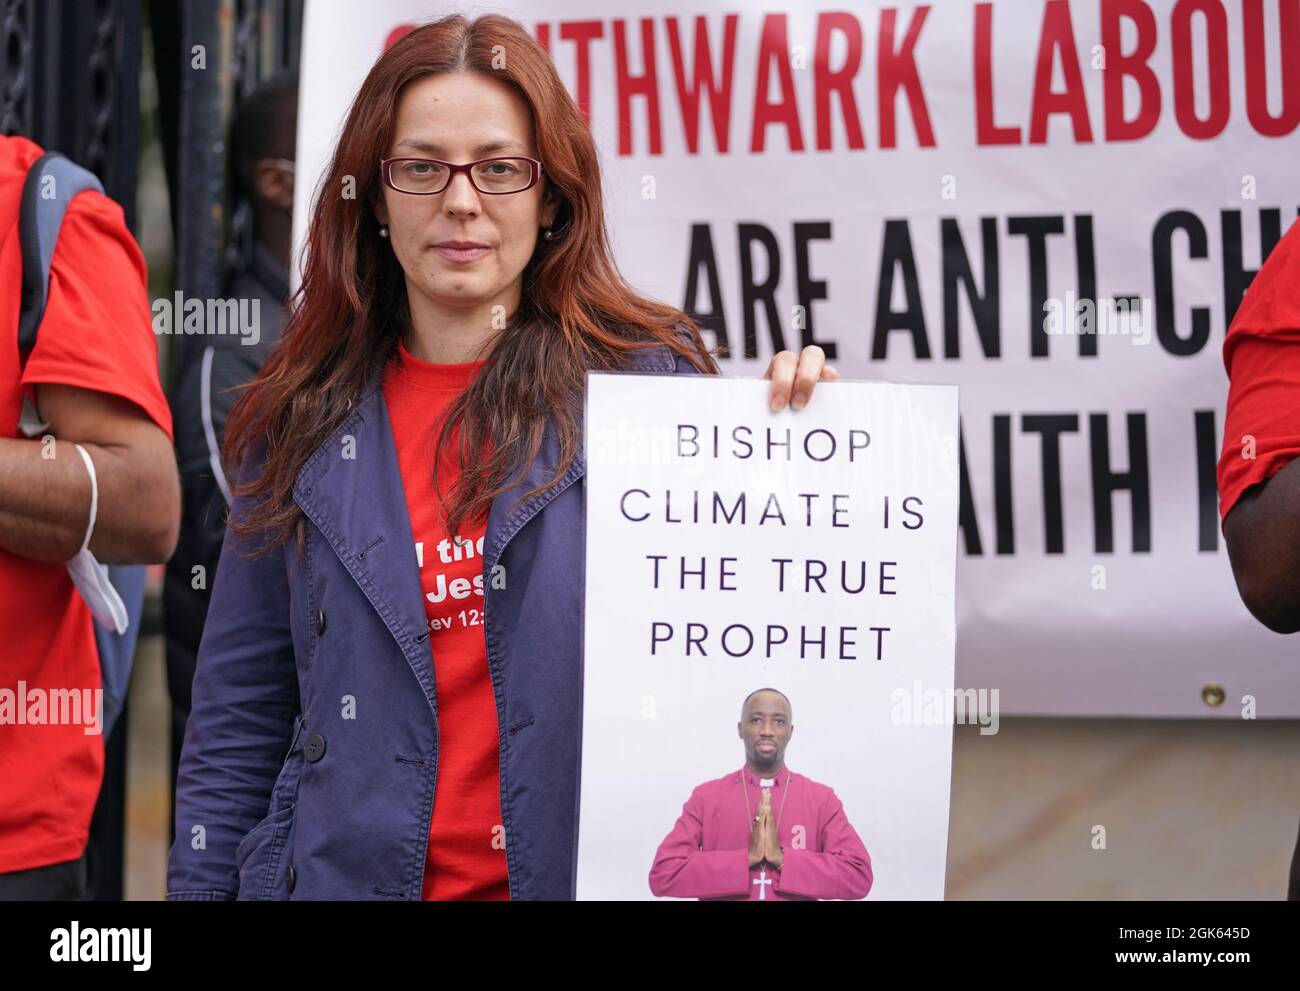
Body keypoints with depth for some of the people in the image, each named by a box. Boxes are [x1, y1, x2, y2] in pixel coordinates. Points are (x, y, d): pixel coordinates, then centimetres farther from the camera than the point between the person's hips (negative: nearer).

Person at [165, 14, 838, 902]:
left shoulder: (655, 381, -3)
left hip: (607, 870, -2)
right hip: (352, 873, 2)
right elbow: (239, 721, 7)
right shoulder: (301, 428, 4)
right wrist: (199, 888, 1)